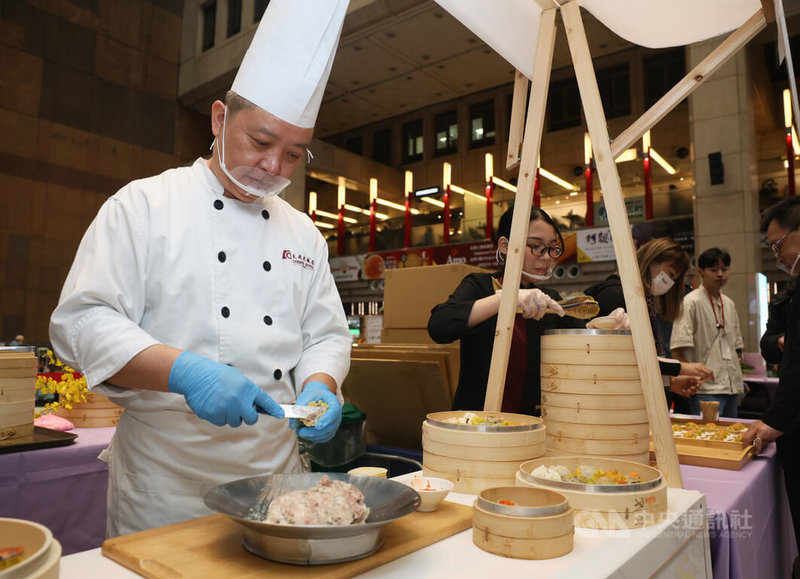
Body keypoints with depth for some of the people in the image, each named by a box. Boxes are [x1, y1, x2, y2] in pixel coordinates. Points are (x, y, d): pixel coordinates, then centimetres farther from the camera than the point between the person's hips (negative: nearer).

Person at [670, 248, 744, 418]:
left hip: (732, 386, 8)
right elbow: (678, 348, -14)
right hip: (707, 389, -8)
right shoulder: (691, 302, -9)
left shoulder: (729, 303, 14)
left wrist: (738, 384, 17)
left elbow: (736, 345, 21)